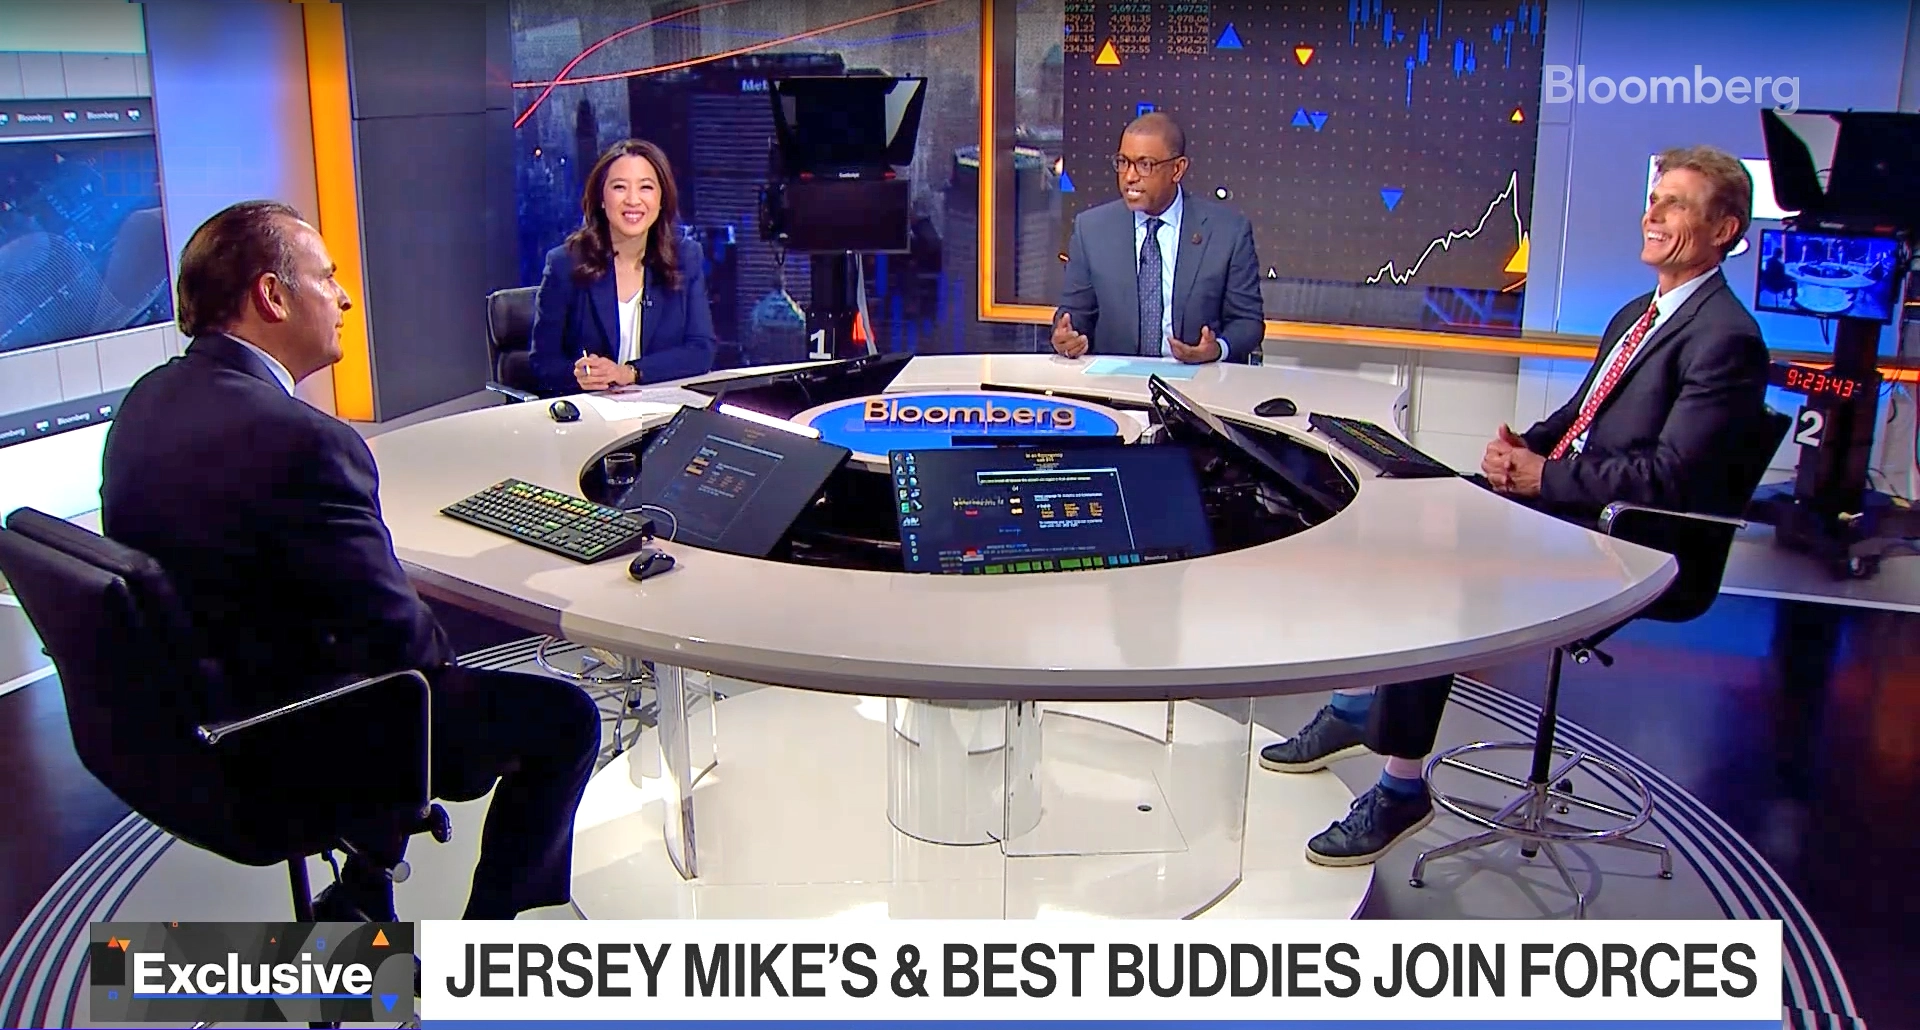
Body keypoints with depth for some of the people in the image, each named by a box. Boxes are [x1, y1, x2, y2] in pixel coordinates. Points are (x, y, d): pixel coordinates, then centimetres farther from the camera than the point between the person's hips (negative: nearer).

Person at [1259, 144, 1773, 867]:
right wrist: (1525, 445, 2)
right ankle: (1355, 708, 7)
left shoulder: (1725, 338, -12)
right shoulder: (1639, 312, 18)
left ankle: (1402, 790, -13)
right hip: (1555, 499, 10)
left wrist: (1542, 477, -18)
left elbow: (1669, 478, -19)